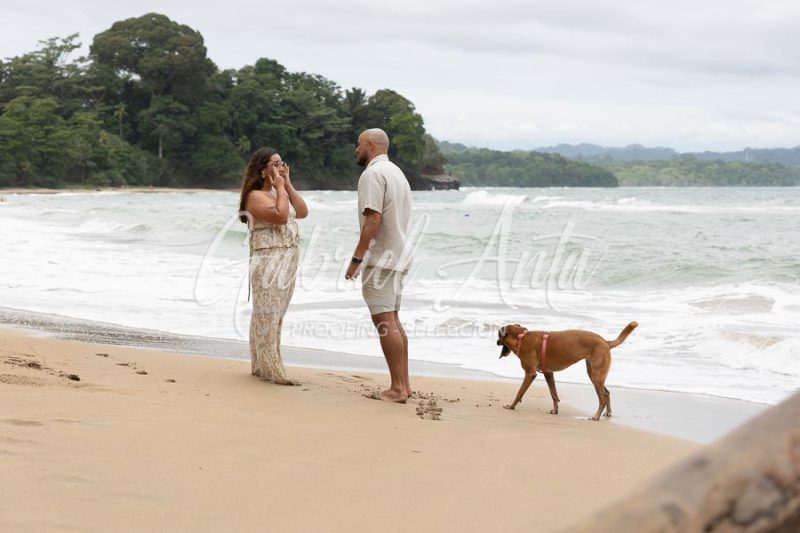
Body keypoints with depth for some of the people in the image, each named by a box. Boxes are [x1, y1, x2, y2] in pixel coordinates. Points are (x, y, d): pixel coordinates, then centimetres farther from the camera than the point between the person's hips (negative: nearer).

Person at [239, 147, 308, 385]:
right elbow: (281, 216, -25)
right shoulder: (256, 196, -11)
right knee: (267, 317, -5)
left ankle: (263, 366, 18)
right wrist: (280, 188, -13)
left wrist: (288, 184, 4)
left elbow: (302, 212, 6)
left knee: (274, 317, 12)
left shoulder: (279, 192, 16)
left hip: (287, 263, 9)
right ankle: (271, 370, -3)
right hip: (268, 263, -9)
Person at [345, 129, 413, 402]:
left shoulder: (373, 173, -13)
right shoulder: (397, 172, 18)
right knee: (393, 320, 14)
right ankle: (404, 383, 16)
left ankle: (397, 388, -11)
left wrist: (357, 258, -19)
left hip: (381, 258, -10)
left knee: (385, 322, -9)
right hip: (398, 255, 10)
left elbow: (373, 219, -22)